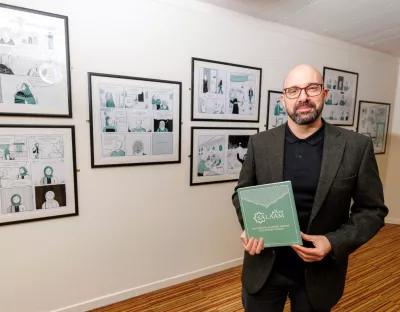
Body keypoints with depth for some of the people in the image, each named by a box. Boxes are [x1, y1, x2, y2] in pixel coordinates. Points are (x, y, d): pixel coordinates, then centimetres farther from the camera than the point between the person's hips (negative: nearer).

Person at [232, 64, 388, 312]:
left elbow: (372, 210, -2)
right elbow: (242, 192, 3)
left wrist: (334, 243, -16)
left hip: (319, 271, 0)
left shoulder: (357, 146, -9)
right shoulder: (260, 143, -7)